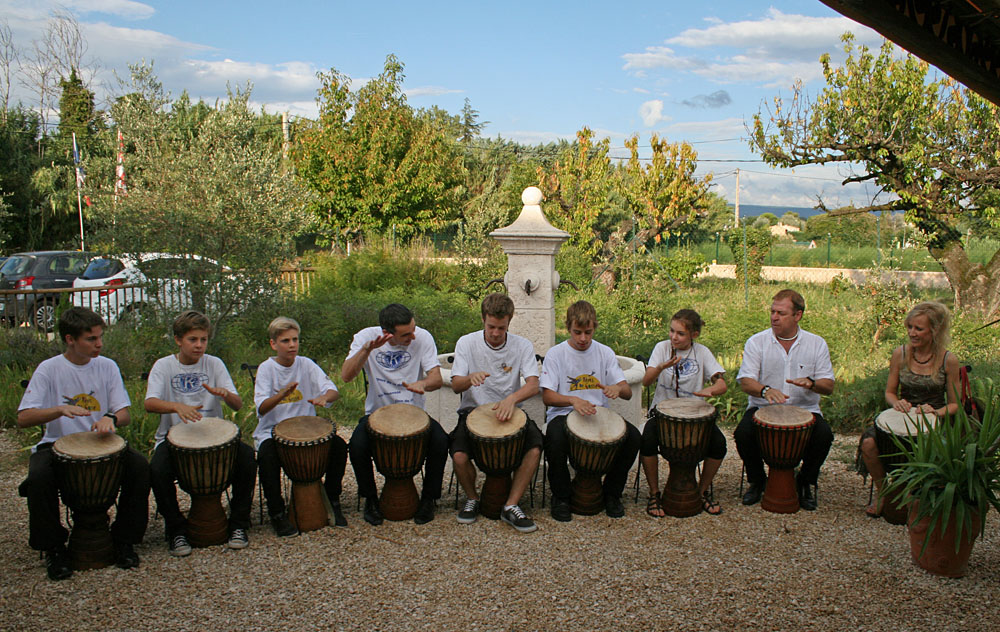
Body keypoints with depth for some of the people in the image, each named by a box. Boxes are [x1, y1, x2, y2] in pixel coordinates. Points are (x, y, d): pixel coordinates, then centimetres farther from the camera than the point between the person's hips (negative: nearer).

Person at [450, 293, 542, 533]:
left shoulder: (522, 346, -2)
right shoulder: (466, 343, -3)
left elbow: (533, 385, -13)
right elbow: (456, 385, -8)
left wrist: (511, 398, -35)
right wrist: (471, 378, -33)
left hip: (508, 411, 1)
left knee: (535, 448, -27)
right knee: (459, 455, -27)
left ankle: (511, 506, -10)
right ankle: (472, 499, 5)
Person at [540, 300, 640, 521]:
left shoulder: (605, 352, 6)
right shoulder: (556, 354, -2)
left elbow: (628, 393, 3)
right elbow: (547, 396, -9)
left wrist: (618, 388, -24)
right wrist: (573, 400, -29)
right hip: (563, 414, -3)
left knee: (633, 436, -23)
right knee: (555, 438, -36)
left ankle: (611, 493, 2)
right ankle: (560, 497, -10)